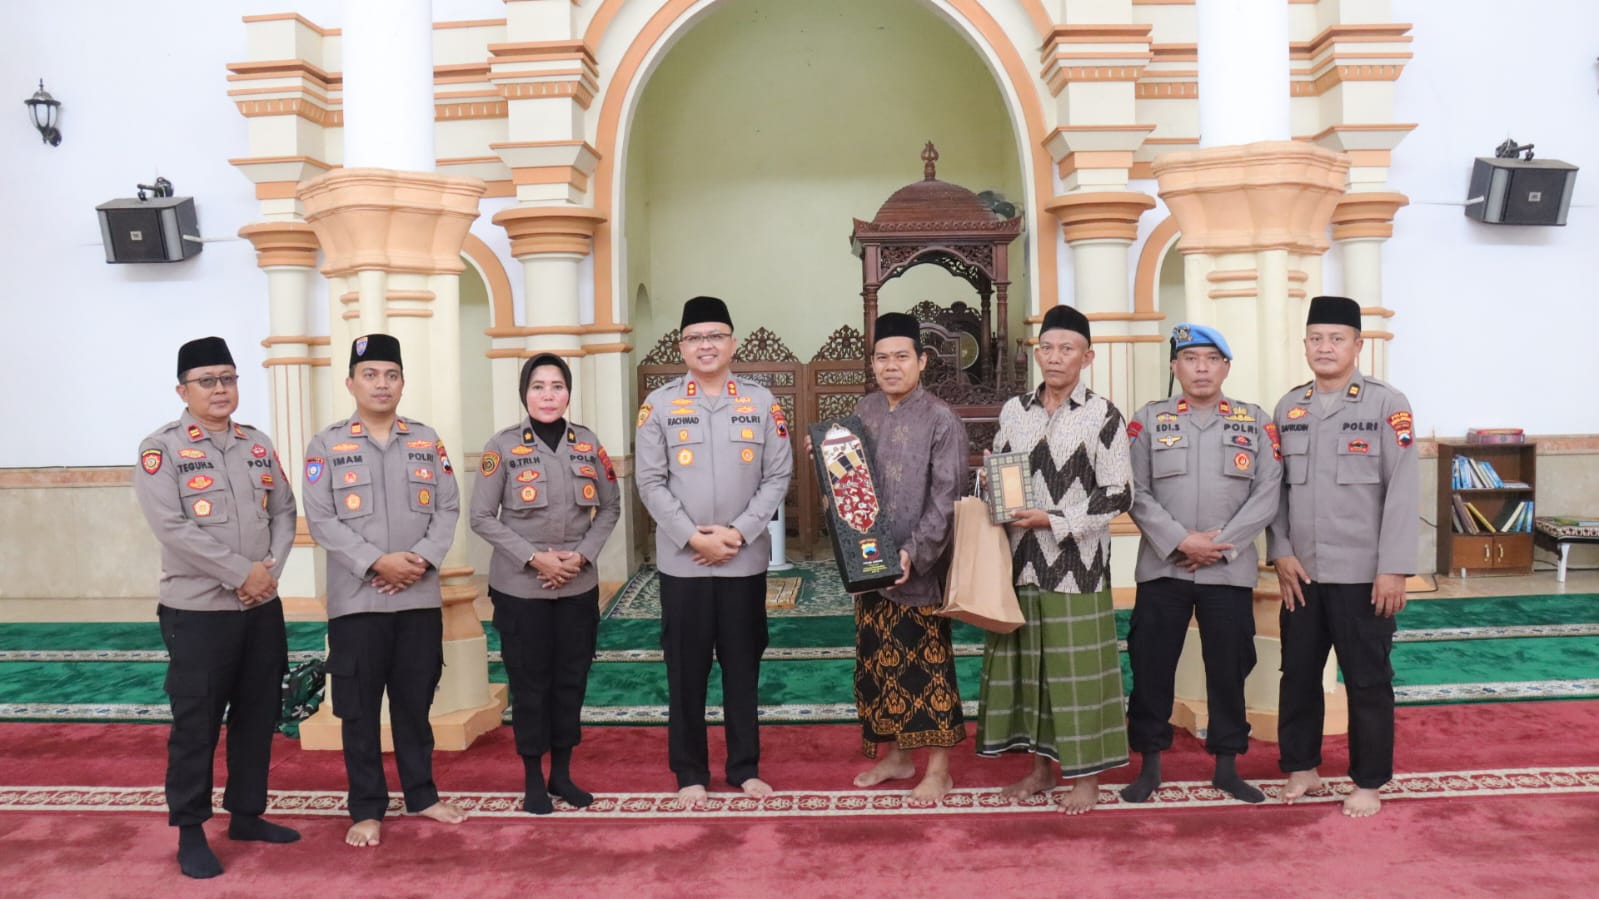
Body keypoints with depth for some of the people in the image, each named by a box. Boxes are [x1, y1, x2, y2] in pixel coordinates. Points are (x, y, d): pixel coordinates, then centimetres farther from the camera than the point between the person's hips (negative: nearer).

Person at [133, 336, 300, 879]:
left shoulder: (258, 445, 10)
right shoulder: (161, 448, -7)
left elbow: (284, 512, 9)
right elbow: (172, 528, -17)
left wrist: (271, 569, -8)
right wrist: (242, 573, -19)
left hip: (263, 606, 6)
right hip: (197, 610, -5)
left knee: (258, 715, 13)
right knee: (195, 724, 2)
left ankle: (246, 814, 28)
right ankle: (190, 832, 16)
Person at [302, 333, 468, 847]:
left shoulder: (427, 441, 9)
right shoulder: (326, 445, 0)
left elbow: (448, 509, 4)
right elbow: (321, 520, -8)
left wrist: (422, 559, -11)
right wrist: (377, 562, -17)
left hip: (420, 597, 2)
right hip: (356, 600, -2)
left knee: (415, 702, 12)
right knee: (360, 709, 5)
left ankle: (421, 795, 26)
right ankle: (367, 809, 17)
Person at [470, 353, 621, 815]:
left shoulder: (588, 443, 3)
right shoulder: (502, 446, -7)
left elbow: (610, 507, 7)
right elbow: (482, 517, -7)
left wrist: (583, 554, -8)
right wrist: (534, 557, -15)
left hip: (579, 585, 3)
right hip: (521, 587, -3)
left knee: (571, 679, 11)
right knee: (530, 683, 6)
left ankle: (562, 773, 26)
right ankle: (534, 780, 21)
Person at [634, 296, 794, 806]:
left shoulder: (761, 402, 3)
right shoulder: (659, 404, 0)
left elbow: (779, 476, 0)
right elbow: (650, 482, -3)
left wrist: (739, 532, -11)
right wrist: (692, 537, -13)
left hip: (746, 561, 1)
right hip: (682, 562, -1)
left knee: (743, 667, 11)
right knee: (686, 670, 7)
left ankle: (745, 768, 24)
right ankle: (690, 773, 20)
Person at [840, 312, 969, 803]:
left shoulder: (941, 420, -11)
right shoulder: (863, 411, 7)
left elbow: (945, 498, -15)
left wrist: (914, 553, -22)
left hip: (920, 566, -6)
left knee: (928, 661, 2)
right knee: (878, 659, 14)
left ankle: (938, 768, 15)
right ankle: (895, 755, 30)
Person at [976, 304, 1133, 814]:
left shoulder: (1102, 415, -4)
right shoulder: (1013, 410, 9)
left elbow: (1118, 495, -8)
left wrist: (1053, 520, -16)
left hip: (1076, 564, -4)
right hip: (1021, 560, 5)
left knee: (1077, 669, 1)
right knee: (1026, 665, 10)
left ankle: (1085, 776, 14)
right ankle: (1041, 765, 24)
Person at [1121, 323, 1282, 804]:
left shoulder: (1256, 422, 6)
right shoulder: (1148, 419, 4)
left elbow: (1267, 494, -2)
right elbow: (1136, 493, -3)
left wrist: (1220, 544, -12)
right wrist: (1180, 541, -14)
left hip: (1231, 570, 1)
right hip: (1162, 568, 0)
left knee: (1229, 669, 9)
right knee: (1151, 668, 4)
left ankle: (1227, 767, 23)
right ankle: (1149, 766, 17)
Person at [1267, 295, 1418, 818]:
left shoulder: (1388, 405, -4)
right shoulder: (1287, 408, 9)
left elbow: (1403, 492, -8)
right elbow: (1275, 487, 8)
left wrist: (1394, 569, -13)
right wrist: (1281, 554, -2)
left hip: (1363, 574, -4)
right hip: (1301, 573, 4)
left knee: (1367, 680, 6)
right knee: (1298, 673, 12)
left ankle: (1369, 782, 20)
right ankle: (1301, 768, 27)